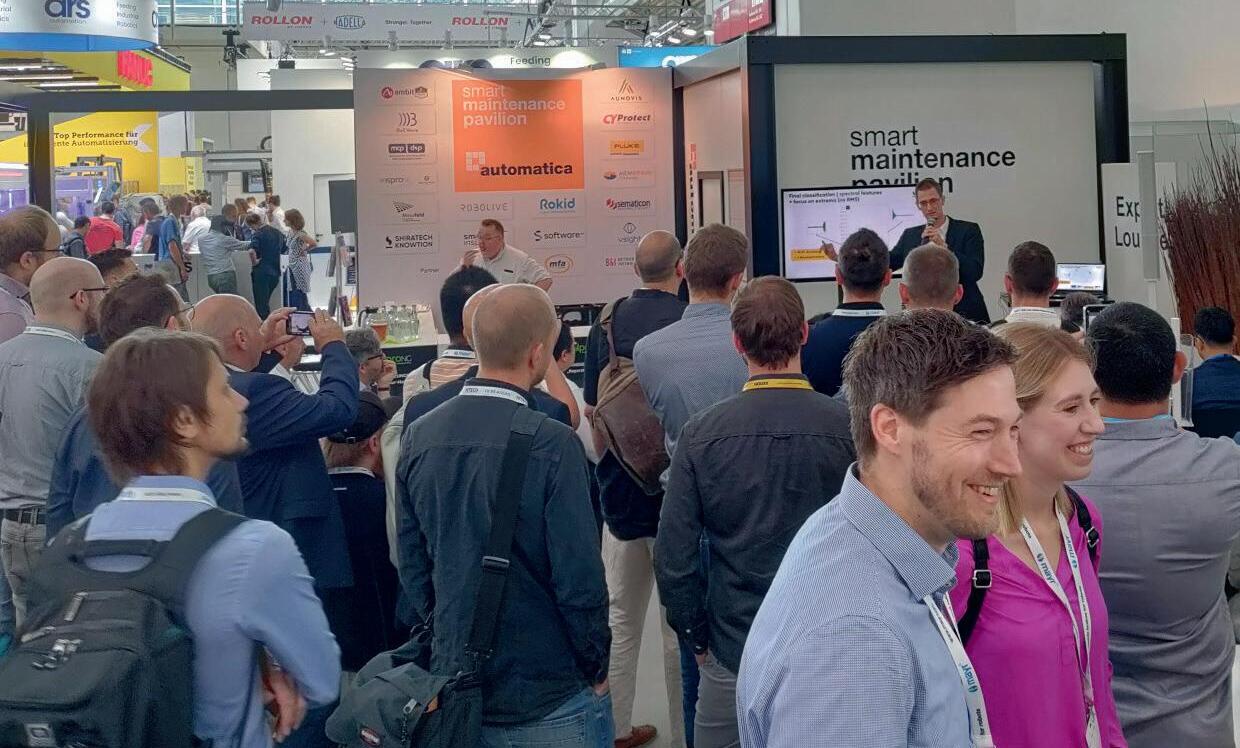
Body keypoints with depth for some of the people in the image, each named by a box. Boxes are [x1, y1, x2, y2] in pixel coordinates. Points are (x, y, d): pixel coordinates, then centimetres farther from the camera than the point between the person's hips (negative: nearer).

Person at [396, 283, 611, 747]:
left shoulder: (419, 437, -3)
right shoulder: (552, 446, -19)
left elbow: (411, 565, 5)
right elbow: (580, 576, -17)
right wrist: (596, 668, -2)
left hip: (454, 692, 5)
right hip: (548, 698, -5)